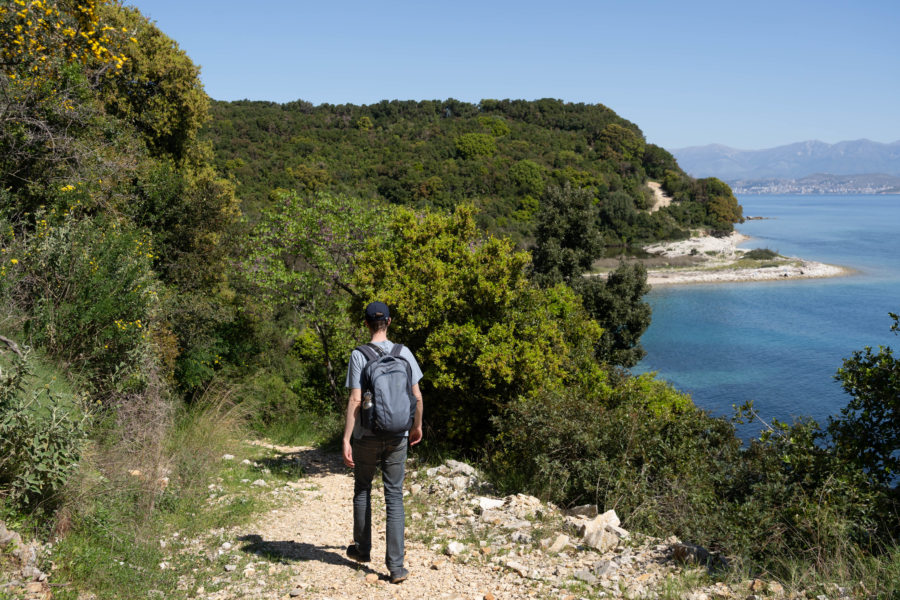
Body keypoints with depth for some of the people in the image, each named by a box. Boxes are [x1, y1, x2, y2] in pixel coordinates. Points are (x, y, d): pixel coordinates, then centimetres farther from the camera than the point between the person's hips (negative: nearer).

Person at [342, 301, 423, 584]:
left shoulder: (359, 356, -10)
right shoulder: (404, 353, -1)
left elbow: (355, 400, -15)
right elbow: (417, 396, 1)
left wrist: (346, 439, -11)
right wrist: (417, 426, 17)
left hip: (366, 437, -2)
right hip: (397, 437, 2)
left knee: (362, 489, 19)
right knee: (394, 497, 5)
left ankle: (362, 549, 34)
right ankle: (396, 565, 2)